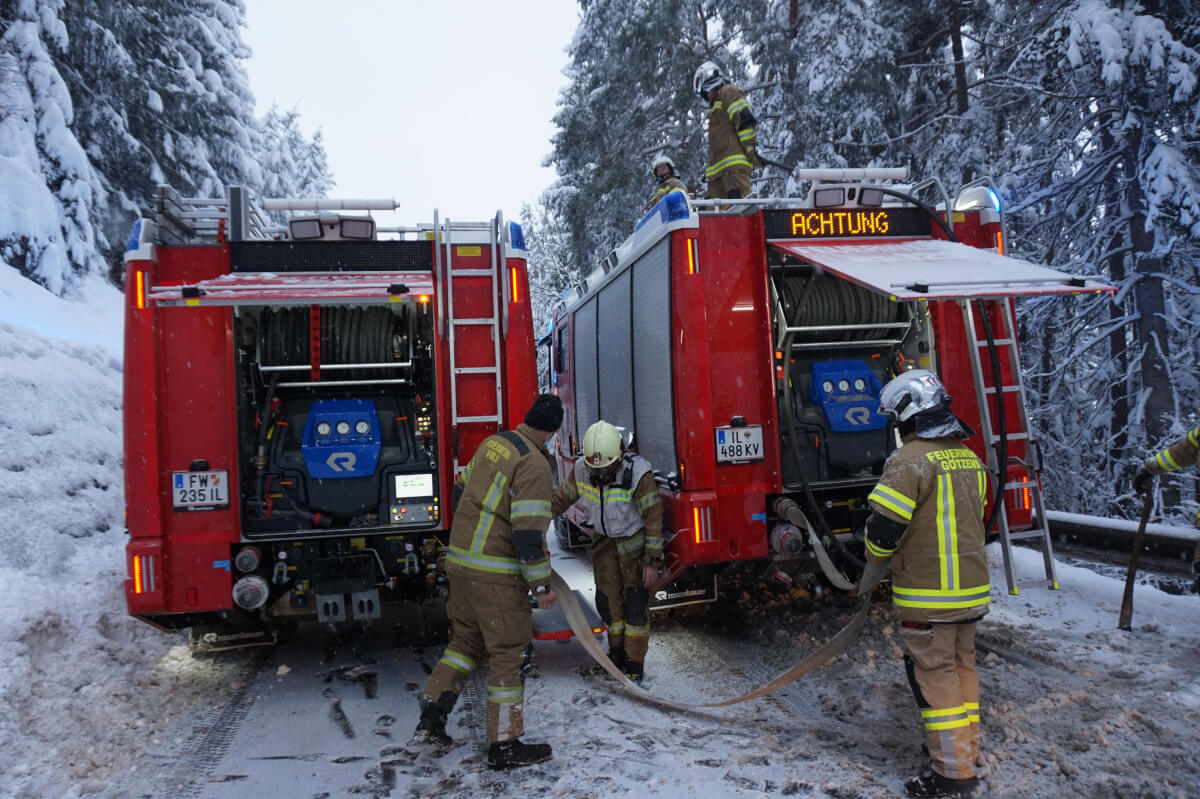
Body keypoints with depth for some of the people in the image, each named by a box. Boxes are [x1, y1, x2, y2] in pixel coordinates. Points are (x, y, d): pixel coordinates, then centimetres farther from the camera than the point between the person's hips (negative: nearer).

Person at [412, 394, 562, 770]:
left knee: (465, 639, 22)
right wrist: (541, 584, -14)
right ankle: (504, 745, 13)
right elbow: (529, 530, -22)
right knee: (507, 654, 4)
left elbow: (460, 493, 18)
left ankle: (431, 719, 22)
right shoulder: (534, 464, -18)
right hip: (497, 574, -8)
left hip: (460, 559, 8)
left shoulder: (491, 443, 7)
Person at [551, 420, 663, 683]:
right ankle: (617, 652, 26)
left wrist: (652, 561, -20)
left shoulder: (638, 474, -27)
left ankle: (635, 663, 6)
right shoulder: (582, 469, -15)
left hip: (634, 541, -4)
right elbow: (561, 497, 3)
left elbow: (654, 518, -21)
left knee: (635, 602, -4)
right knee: (608, 600, 7)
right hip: (603, 541, 4)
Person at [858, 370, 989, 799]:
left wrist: (871, 574, -4)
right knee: (962, 665, 20)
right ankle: (966, 747, 33)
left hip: (928, 595, -8)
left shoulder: (912, 459, -18)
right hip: (972, 589, 8)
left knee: (935, 676, 0)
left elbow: (885, 526, -20)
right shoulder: (969, 458, 9)